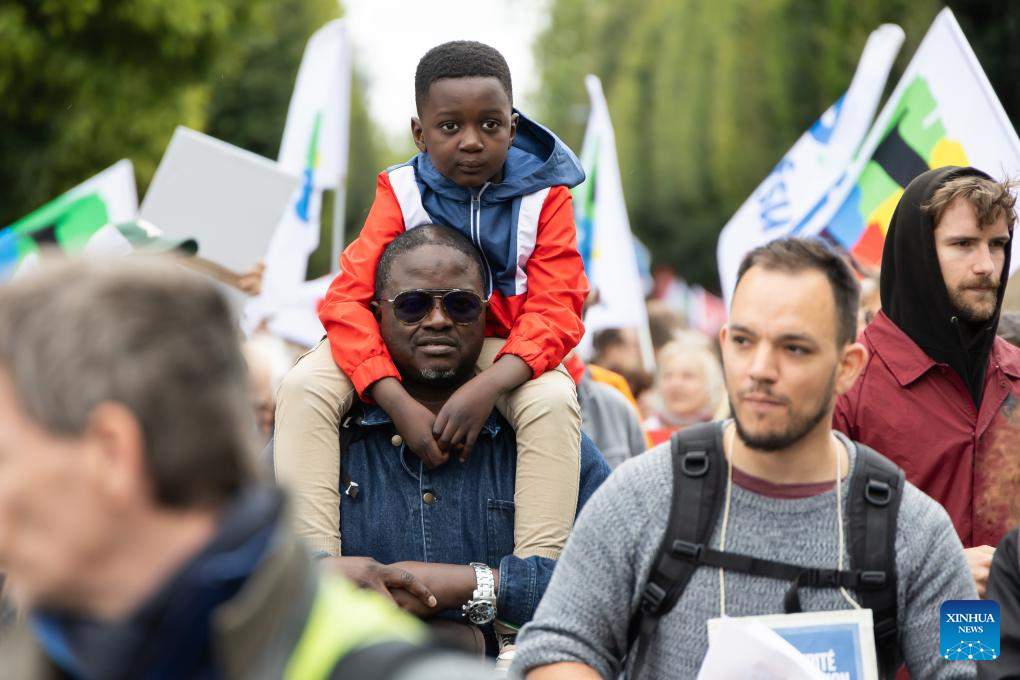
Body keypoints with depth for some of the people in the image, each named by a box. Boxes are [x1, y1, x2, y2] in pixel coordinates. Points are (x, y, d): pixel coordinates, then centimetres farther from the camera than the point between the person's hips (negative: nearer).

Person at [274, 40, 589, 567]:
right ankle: (313, 560, -29)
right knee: (304, 388, -23)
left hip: (503, 349, -1)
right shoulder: (401, 192, -10)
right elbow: (348, 297, -19)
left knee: (554, 400, -34)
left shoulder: (545, 197, -10)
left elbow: (554, 309, -19)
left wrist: (486, 388, -39)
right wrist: (400, 406, -34)